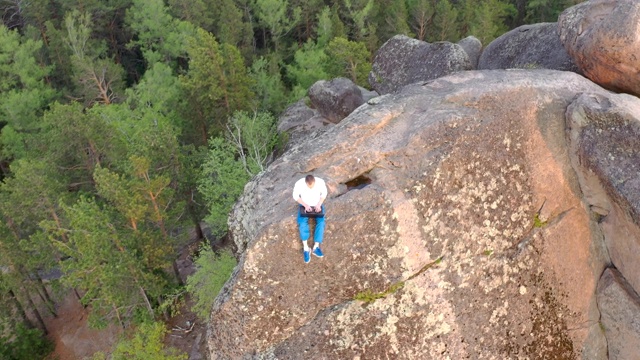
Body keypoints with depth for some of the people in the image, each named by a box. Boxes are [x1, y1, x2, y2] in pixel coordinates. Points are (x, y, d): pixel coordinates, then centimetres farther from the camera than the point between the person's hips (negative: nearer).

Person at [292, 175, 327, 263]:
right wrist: (305, 205, -21)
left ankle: (316, 247, -17)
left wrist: (319, 204, -18)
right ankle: (305, 248, -18)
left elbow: (324, 194, -4)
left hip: (317, 205, 1)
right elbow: (296, 197, -10)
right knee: (302, 223, -26)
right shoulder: (299, 184, -24)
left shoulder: (320, 182, -22)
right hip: (305, 206, -1)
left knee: (321, 222, -25)